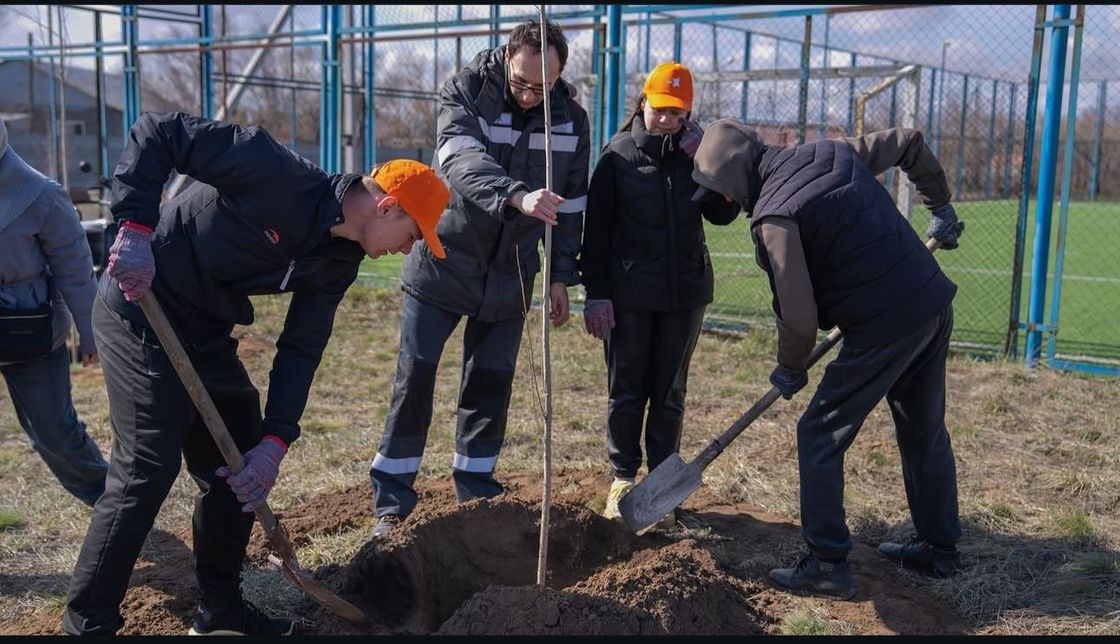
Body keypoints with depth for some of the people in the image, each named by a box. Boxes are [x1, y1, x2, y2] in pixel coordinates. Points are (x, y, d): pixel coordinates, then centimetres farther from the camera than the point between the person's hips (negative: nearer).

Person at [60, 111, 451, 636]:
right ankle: (87, 623, 6)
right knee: (148, 469, -10)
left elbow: (299, 350, 0)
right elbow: (157, 132, -22)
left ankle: (220, 608, 26)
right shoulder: (278, 176, -23)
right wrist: (137, 226, -31)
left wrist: (275, 442, -9)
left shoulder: (340, 260, 1)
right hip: (140, 309, -9)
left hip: (204, 330, 9)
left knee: (241, 464, 11)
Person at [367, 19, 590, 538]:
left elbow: (570, 205, 6)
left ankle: (477, 491, 24)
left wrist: (561, 277, 4)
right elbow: (465, 164, -32)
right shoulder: (464, 92, -14)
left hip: (510, 276, 3)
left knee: (491, 383, 8)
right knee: (415, 377, -2)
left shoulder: (571, 119, -2)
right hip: (443, 264, -3)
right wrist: (518, 197, -50)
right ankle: (392, 502, 8)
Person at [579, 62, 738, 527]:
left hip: (684, 290, 2)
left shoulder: (696, 151, 5)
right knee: (626, 391, 7)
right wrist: (596, 292, -10)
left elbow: (724, 214, -1)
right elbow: (596, 227, -5)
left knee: (670, 394, 9)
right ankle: (623, 478, 21)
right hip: (629, 292, -2)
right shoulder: (619, 153, -2)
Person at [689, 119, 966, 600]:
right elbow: (910, 142, 20)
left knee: (820, 436, 3)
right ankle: (939, 548, 36)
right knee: (925, 432, 21)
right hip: (935, 305, 9)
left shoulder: (774, 215, -16)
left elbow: (799, 316, -17)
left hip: (884, 326, -9)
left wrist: (790, 369, 3)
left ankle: (828, 566, 8)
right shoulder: (831, 153, 7)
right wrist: (940, 207, 31)